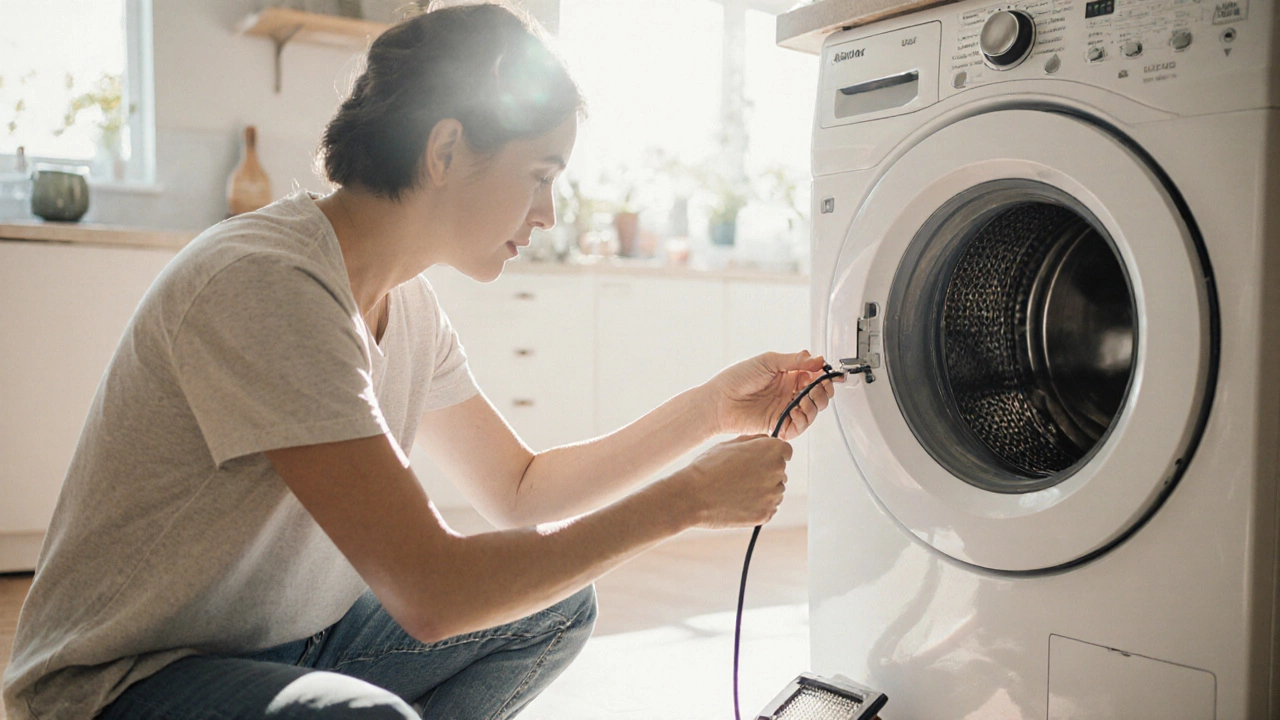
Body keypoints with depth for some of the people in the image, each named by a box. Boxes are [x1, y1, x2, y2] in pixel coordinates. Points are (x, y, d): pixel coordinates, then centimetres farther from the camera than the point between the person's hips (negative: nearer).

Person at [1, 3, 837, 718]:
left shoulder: (407, 306, 1)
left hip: (290, 641, 9)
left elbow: (519, 487, 9)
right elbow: (431, 592, -31)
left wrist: (715, 409, 0)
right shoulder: (263, 282, -27)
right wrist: (690, 498, -22)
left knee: (559, 601, 7)